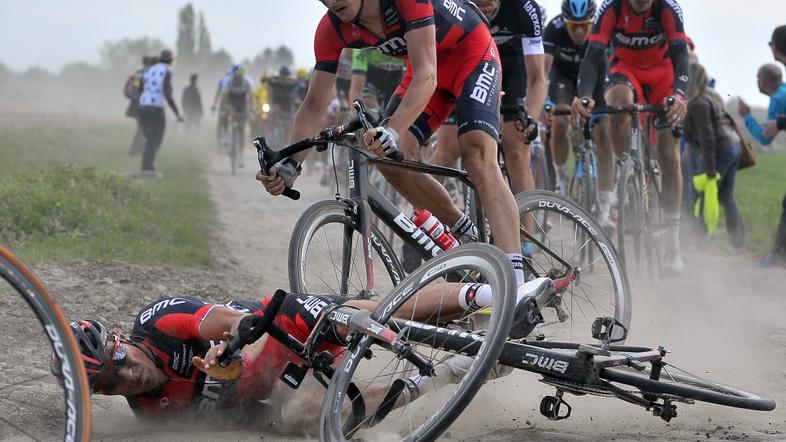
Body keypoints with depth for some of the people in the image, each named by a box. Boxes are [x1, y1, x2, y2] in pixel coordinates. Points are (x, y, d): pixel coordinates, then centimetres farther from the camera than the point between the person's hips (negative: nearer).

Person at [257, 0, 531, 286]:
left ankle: (515, 280, -34)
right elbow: (314, 105, -14)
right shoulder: (332, 29, -17)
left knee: (479, 156, -26)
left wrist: (393, 131, -55)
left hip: (472, 53, -6)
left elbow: (427, 76, -41)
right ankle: (466, 236, 8)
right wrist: (290, 164, -28)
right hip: (425, 66, 7)